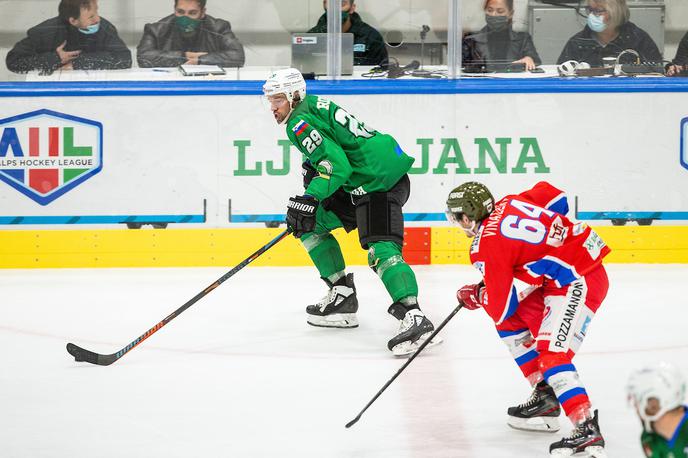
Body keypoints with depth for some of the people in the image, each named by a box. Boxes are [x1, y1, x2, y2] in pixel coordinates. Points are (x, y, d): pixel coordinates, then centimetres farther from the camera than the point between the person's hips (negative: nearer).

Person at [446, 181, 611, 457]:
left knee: (552, 354, -20)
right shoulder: (509, 203, 6)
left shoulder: (487, 247, -14)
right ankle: (545, 395, 24)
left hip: (579, 284, -10)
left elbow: (501, 309, -9)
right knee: (512, 324, 19)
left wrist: (476, 296, 13)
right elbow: (557, 199, 17)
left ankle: (588, 431, -29)